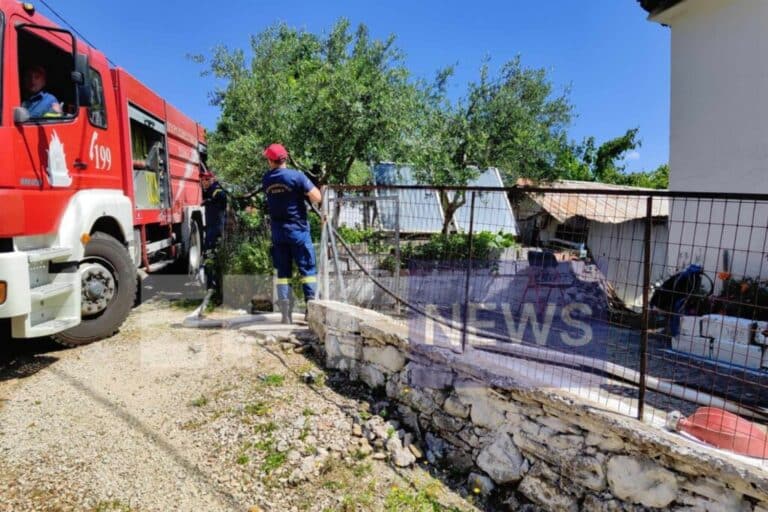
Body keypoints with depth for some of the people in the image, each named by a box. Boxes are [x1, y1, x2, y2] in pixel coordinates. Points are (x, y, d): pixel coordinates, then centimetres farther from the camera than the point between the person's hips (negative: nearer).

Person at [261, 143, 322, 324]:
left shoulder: (266, 180, 5)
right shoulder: (297, 176, -10)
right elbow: (317, 198, -12)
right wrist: (306, 188, 6)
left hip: (277, 232, 4)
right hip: (298, 230, -4)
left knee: (283, 272, 8)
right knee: (308, 270, 3)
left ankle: (286, 314, 7)